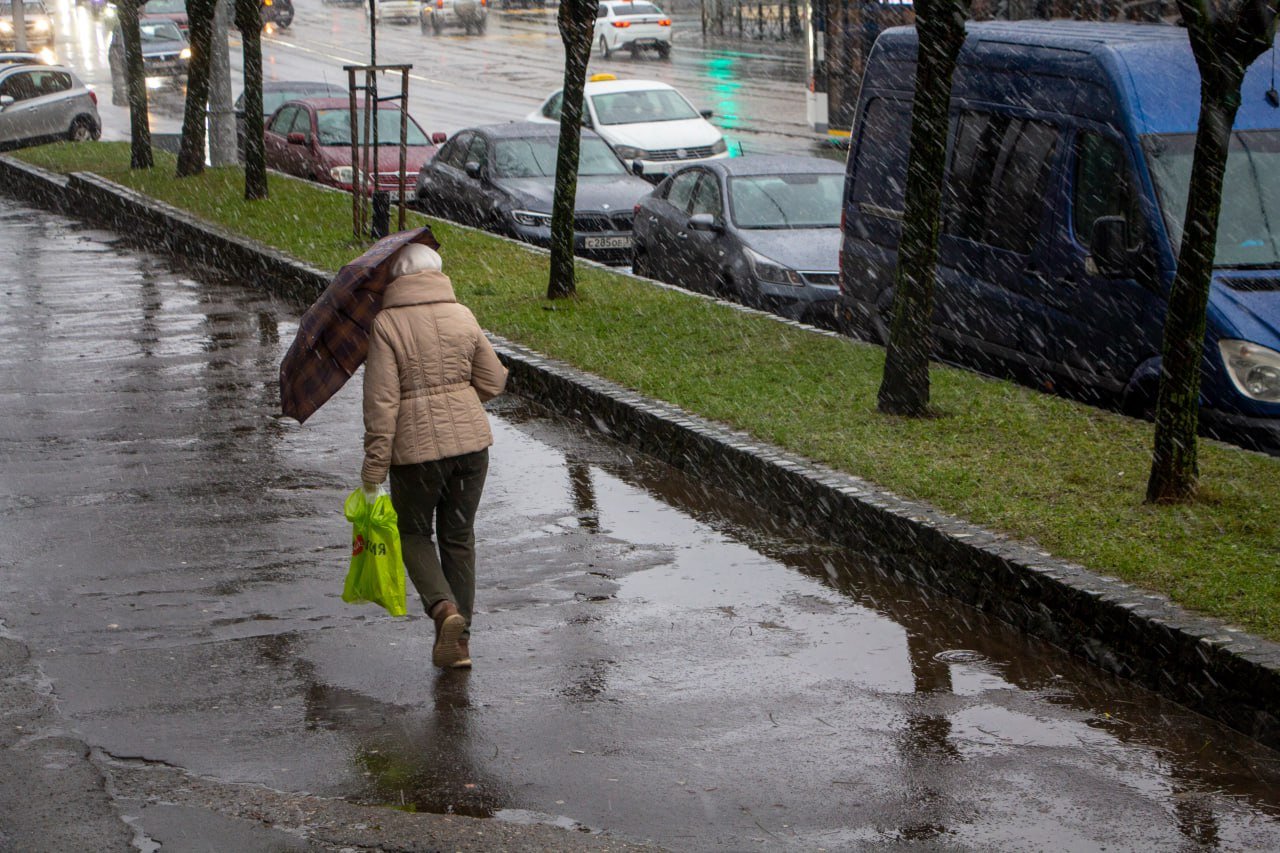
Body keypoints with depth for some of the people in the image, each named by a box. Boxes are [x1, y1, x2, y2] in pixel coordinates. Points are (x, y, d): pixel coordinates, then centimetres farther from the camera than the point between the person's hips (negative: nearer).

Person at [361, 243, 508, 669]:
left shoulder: (387, 324, -10)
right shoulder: (462, 317, 2)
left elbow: (381, 402, -14)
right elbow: (492, 382, 6)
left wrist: (373, 469, -10)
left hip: (417, 446, -4)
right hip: (471, 440, 4)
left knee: (413, 532, 16)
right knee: (459, 536, 15)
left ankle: (443, 606, -8)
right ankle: (459, 639, 17)